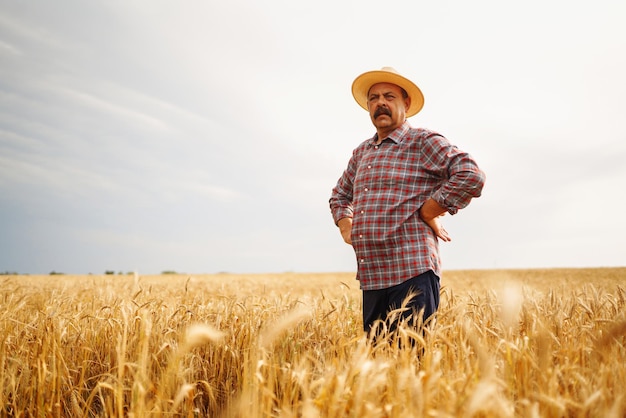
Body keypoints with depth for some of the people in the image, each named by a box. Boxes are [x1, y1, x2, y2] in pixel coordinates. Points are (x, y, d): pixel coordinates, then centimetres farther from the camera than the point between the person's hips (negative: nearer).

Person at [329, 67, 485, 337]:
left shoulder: (423, 142, -3)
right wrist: (346, 227, 15)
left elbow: (472, 176, -16)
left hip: (413, 273, -7)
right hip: (371, 278, 7)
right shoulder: (361, 152, 18)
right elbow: (340, 196, 33)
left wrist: (427, 212, -12)